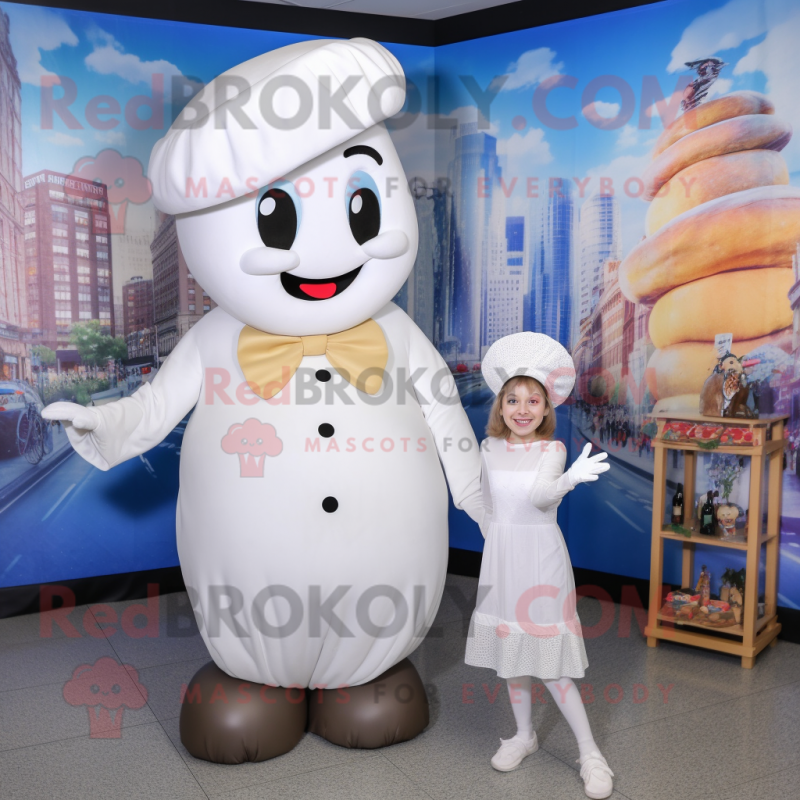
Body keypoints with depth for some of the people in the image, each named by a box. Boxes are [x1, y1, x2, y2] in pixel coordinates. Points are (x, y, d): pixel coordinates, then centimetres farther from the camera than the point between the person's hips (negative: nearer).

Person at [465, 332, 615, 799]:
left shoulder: (552, 449, -11)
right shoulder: (490, 449, 2)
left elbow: (540, 495, -31)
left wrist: (570, 479, -48)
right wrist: (498, 546, 12)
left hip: (542, 562, -5)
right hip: (501, 561, 5)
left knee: (549, 662, -2)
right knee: (510, 654, 15)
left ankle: (590, 753, 14)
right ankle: (524, 735, 36)